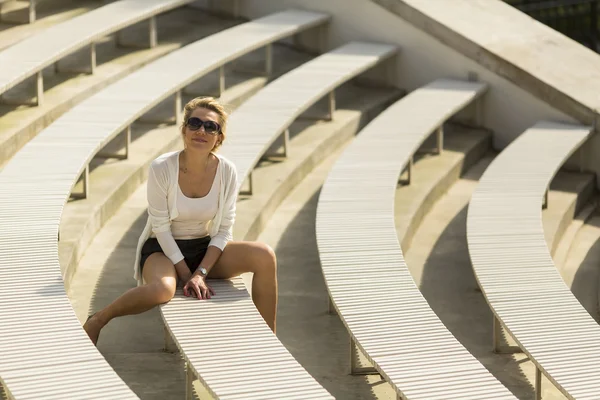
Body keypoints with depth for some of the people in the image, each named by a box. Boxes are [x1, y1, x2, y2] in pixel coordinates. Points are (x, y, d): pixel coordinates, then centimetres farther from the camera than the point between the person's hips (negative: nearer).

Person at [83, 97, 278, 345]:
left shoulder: (226, 172, -10)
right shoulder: (161, 169, -19)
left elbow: (223, 230, -5)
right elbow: (161, 228, -14)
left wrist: (201, 272, -17)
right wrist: (186, 274, -16)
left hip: (205, 249, 4)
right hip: (163, 250, -4)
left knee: (264, 256, -21)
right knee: (162, 290, -39)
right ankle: (97, 320, -12)